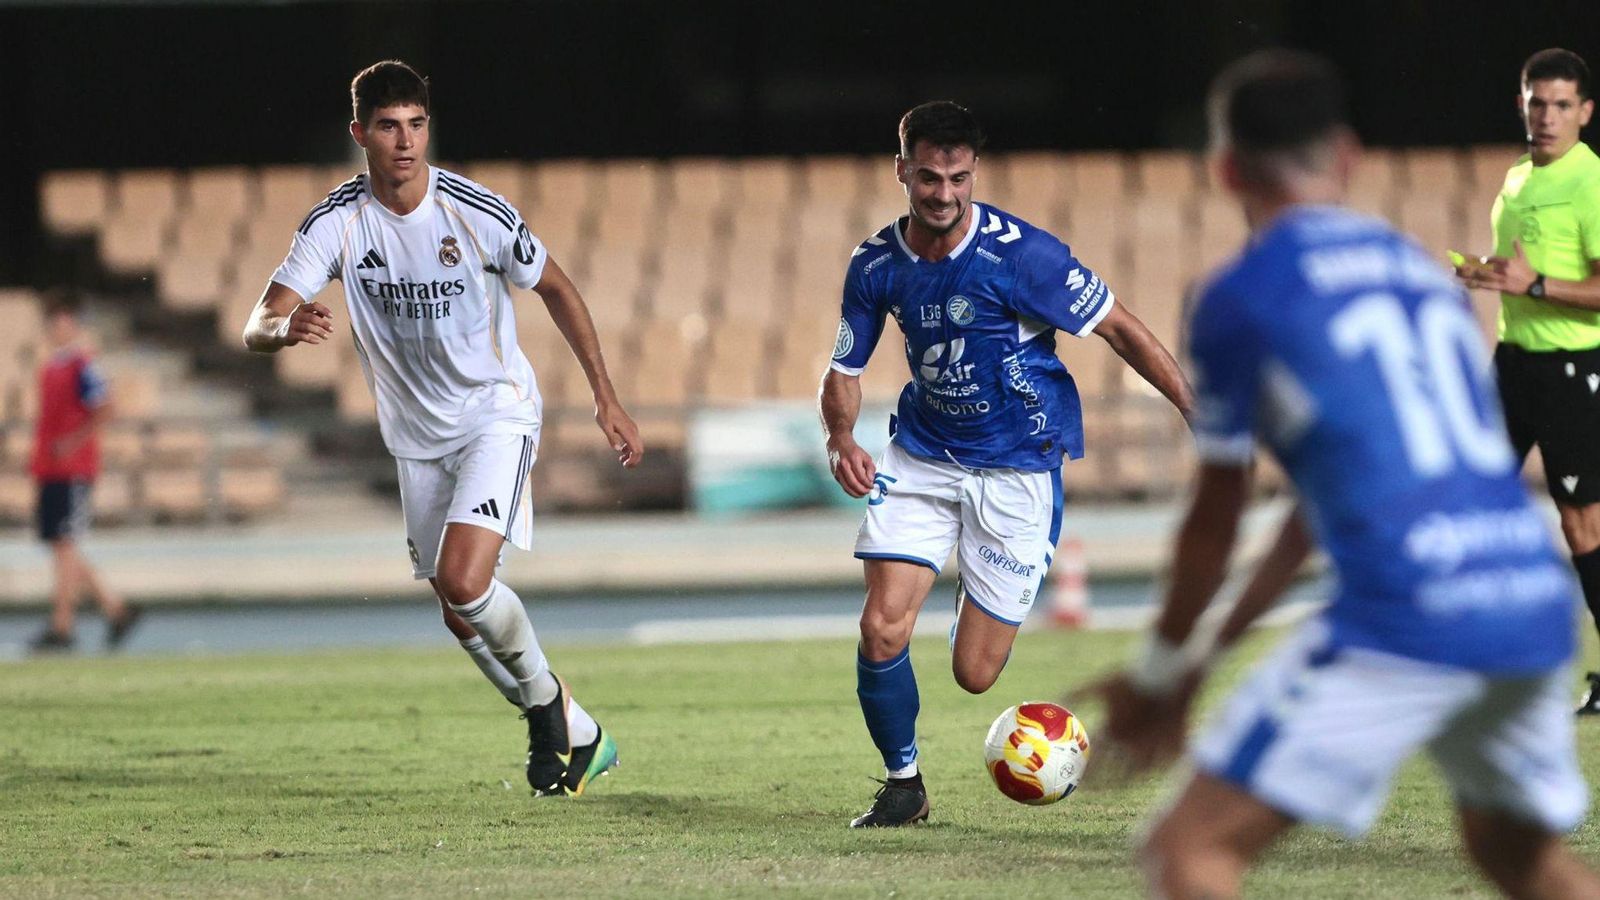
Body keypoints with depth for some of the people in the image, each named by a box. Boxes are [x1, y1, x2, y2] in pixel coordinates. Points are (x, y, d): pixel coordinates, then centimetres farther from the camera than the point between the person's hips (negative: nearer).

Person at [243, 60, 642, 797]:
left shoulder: (478, 213, -18)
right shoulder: (336, 223, -13)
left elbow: (555, 288, -1)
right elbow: (258, 326, -20)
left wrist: (605, 397, 0)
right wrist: (286, 328, -45)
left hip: (496, 413, -4)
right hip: (416, 435, 4)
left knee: (464, 579, -23)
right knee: (460, 617, 8)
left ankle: (546, 699, 4)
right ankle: (573, 735, 28)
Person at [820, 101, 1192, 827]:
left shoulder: (1019, 254, -20)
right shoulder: (876, 265, -6)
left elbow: (1120, 329, -13)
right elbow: (845, 370, 5)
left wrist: (1200, 413, -16)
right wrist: (841, 440, -16)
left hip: (1017, 468, -3)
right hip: (921, 459, 3)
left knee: (974, 673, -3)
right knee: (882, 629, -14)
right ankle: (903, 785, 9)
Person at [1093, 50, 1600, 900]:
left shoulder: (1240, 297, 3)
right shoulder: (1422, 270, 22)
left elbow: (1216, 518, 9)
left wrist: (1163, 668, 25)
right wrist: (1219, 640, 37)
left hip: (1405, 618, -7)